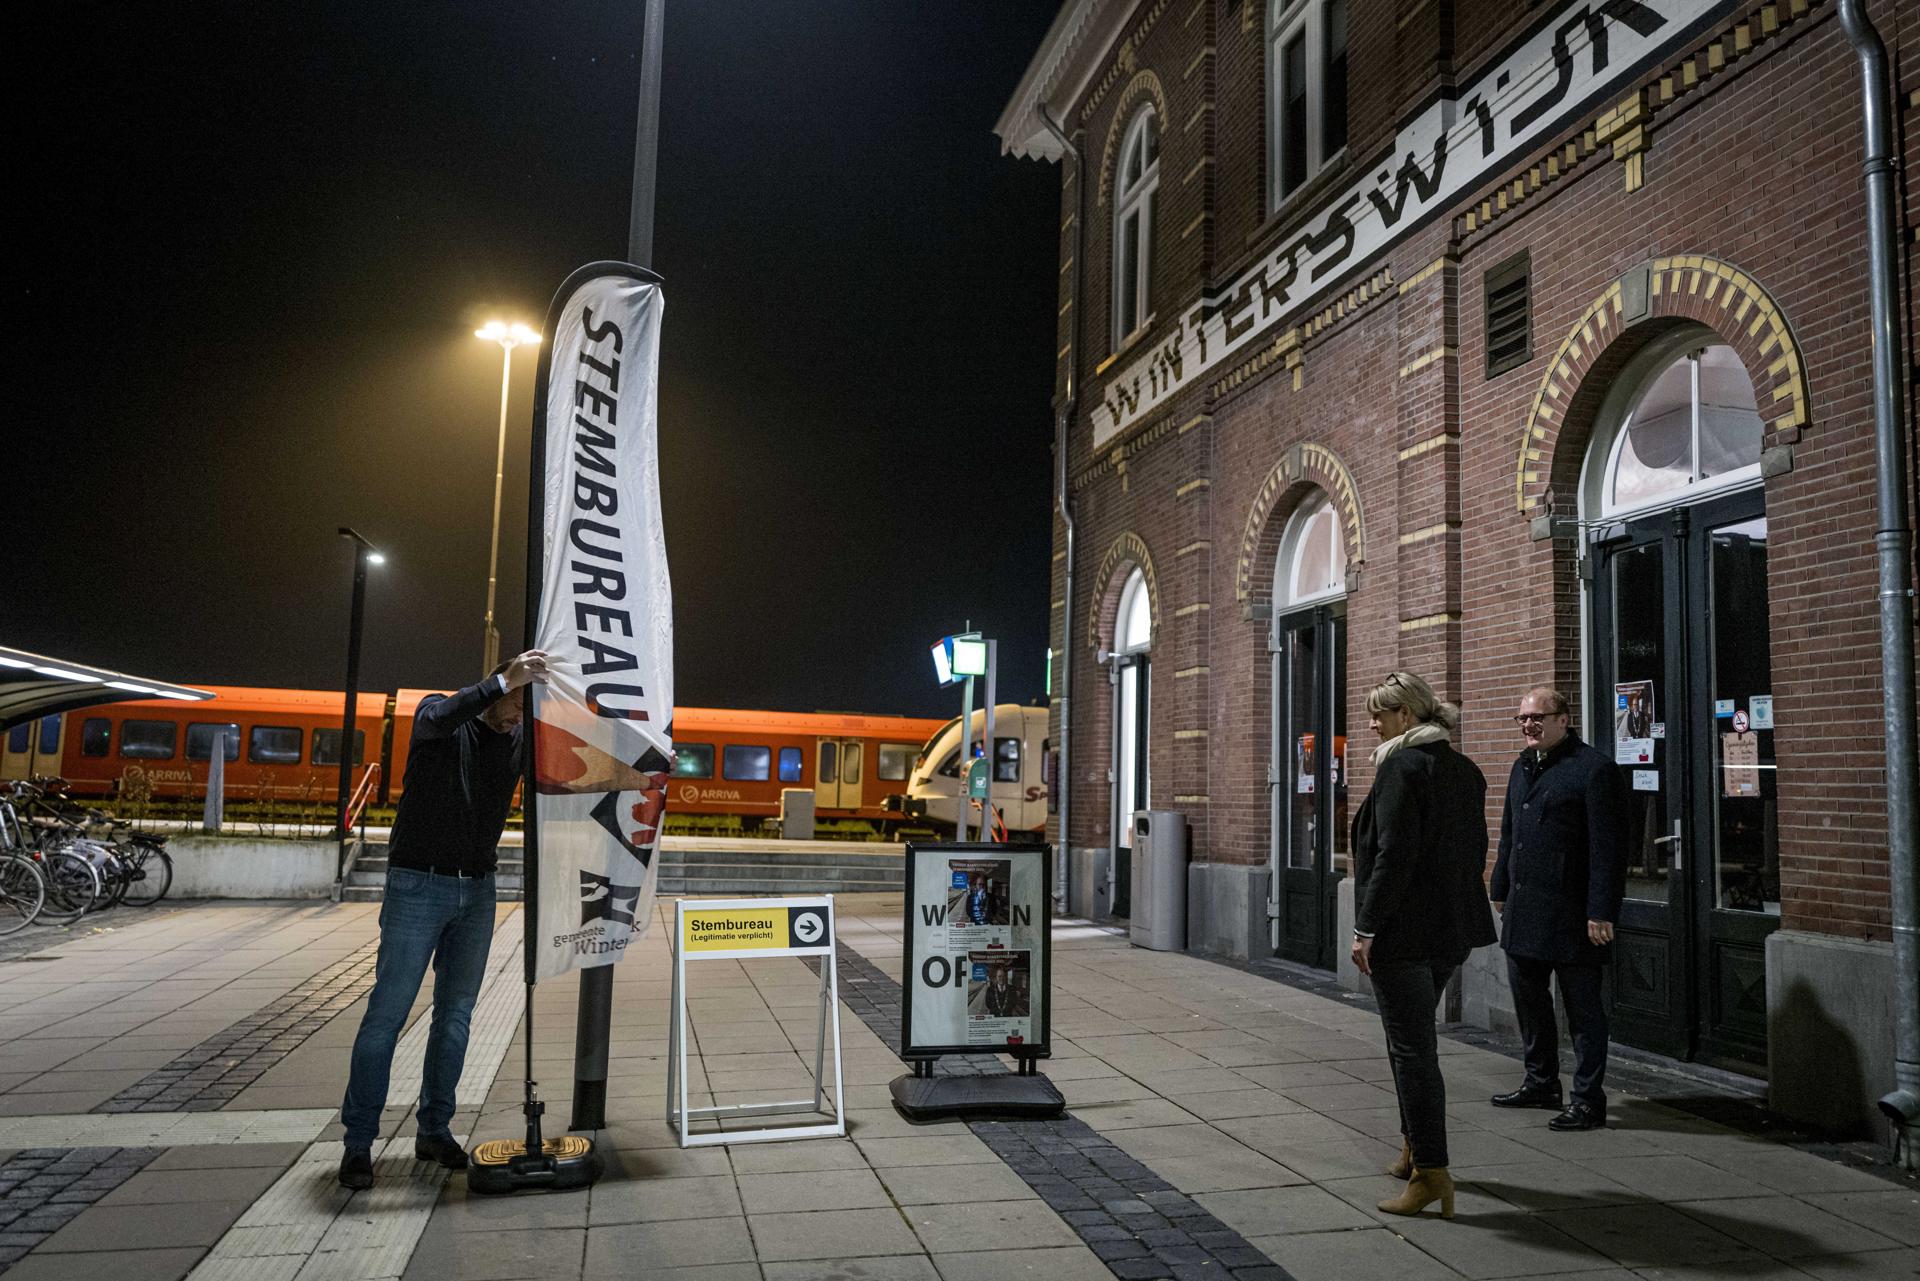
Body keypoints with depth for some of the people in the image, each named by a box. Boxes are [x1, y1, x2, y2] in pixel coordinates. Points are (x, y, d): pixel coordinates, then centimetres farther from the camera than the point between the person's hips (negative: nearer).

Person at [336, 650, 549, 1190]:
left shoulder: (519, 742, 6)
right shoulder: (444, 719, -7)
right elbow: (436, 719, -31)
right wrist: (503, 681, -38)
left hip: (476, 892, 5)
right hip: (418, 886, -5)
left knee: (455, 1015, 9)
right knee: (388, 1012, -3)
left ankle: (434, 1129, 20)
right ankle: (358, 1142, 5)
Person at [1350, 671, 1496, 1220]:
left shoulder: (1401, 767, -16)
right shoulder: (1465, 769, 11)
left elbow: (1393, 855, -21)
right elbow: (1475, 850, 15)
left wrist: (1366, 928, -17)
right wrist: (1459, 909, 21)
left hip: (1403, 929, -9)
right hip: (1453, 928, 9)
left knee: (1411, 1048, -2)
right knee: (1415, 1039, 22)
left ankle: (1432, 1173, 2)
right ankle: (1415, 1145, 33)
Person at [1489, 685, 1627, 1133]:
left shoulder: (1593, 768, -12)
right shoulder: (1523, 766, 14)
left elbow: (1608, 847, -15)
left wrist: (1601, 912, -18)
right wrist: (1501, 889, 20)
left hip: (1570, 912, -8)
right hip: (1524, 910, 8)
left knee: (1582, 1007, 2)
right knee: (1528, 998, 17)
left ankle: (1588, 1100, 13)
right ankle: (1541, 1083, 32)